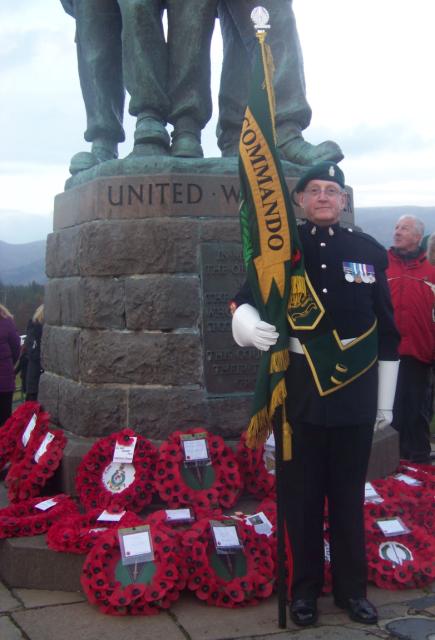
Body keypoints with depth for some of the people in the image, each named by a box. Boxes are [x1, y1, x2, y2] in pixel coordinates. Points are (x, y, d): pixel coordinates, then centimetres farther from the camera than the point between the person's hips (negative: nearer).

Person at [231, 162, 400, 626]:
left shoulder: (369, 251, 4)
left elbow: (387, 331, 8)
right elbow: (245, 300, 0)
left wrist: (385, 398, 8)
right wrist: (249, 326, -25)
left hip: (356, 393, 1)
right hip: (299, 390, -1)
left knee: (349, 495, 11)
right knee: (302, 495, 8)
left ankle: (352, 587, 26)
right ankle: (305, 587, 24)